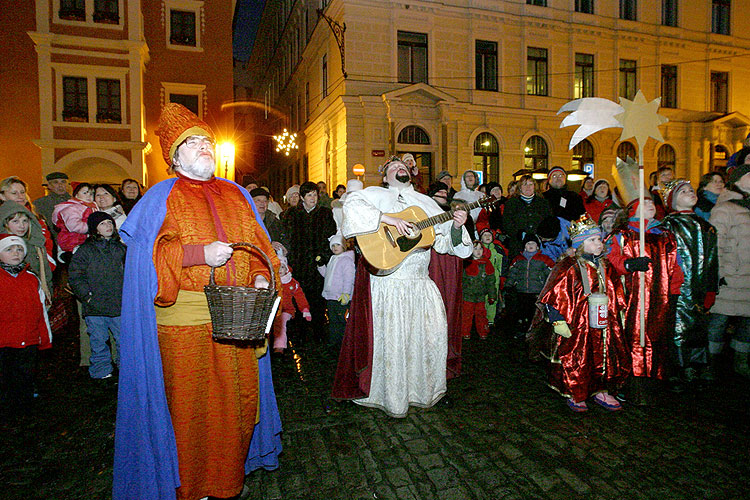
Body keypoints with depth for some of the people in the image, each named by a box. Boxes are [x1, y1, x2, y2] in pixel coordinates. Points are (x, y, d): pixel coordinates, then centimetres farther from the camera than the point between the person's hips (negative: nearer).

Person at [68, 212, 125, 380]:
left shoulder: (120, 248, 11)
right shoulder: (85, 249, 0)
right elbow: (75, 275, -1)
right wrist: (86, 295, -8)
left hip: (119, 303, 3)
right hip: (95, 305, -3)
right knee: (99, 340, 5)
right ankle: (101, 370, 19)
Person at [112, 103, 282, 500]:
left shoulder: (236, 194, 16)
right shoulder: (162, 196, 3)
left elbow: (258, 245, 15)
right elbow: (146, 255, -7)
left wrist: (260, 276, -3)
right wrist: (199, 253, -18)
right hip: (186, 318, -4)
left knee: (237, 396, 10)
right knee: (191, 401, 3)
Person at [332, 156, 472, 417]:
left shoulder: (425, 202, 19)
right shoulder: (376, 194, 5)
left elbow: (444, 242, 17)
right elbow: (352, 204, -17)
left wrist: (456, 226, -4)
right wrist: (389, 219, -22)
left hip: (419, 281, 5)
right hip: (386, 280, -5)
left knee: (433, 332, 6)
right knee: (391, 339, -2)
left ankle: (422, 391, 27)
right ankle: (393, 400, 15)